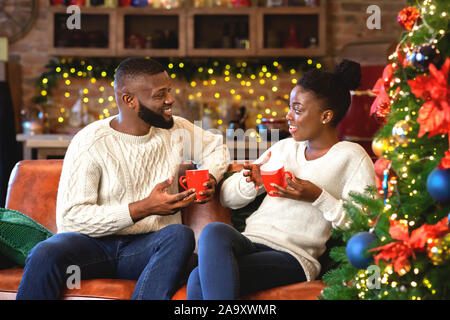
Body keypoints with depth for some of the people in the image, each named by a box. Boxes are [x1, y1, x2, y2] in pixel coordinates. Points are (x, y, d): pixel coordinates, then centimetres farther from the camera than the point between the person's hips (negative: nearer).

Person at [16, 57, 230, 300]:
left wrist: (210, 178, 3)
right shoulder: (90, 143, -9)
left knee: (181, 235, -32)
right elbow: (70, 218, -16)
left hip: (148, 247, 4)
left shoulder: (177, 130, 8)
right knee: (46, 254, -36)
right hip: (94, 244, -3)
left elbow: (217, 147, 28)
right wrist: (144, 208, -23)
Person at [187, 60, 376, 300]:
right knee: (213, 231, -34)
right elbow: (227, 197, 25)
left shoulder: (351, 156, 7)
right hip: (249, 242, 6)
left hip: (292, 256, -6)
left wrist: (318, 197, -13)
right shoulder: (284, 148, 25)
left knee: (201, 280, -32)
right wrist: (252, 183, 3)